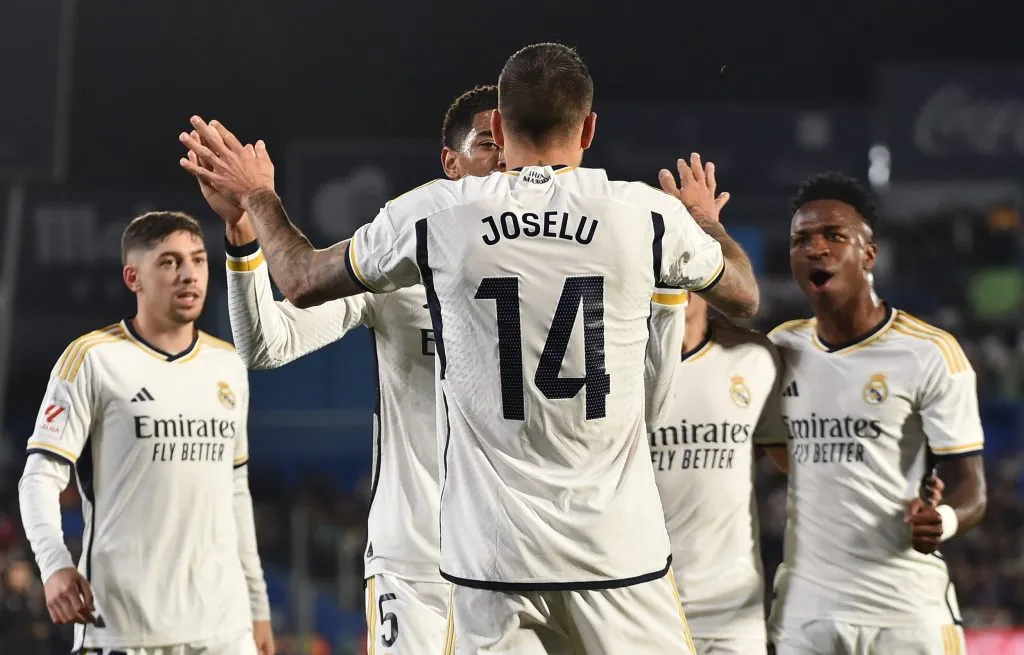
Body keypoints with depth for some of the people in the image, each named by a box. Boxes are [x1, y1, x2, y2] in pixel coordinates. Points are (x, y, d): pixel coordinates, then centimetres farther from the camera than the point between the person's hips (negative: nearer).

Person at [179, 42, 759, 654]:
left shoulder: (432, 216, -1)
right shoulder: (647, 214, -1)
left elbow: (302, 281, 16)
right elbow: (744, 296, 19)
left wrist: (257, 196, 34)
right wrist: (705, 218, 40)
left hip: (493, 556, 0)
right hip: (621, 553, 0)